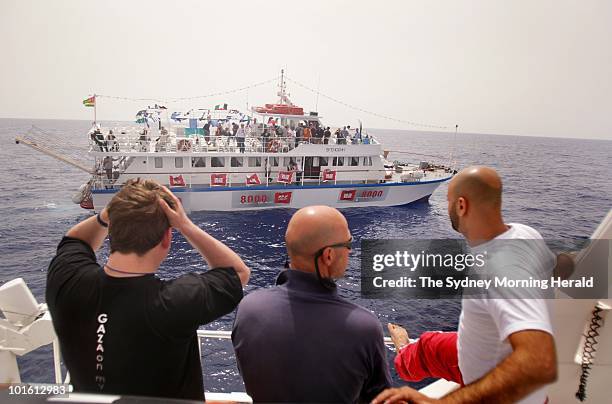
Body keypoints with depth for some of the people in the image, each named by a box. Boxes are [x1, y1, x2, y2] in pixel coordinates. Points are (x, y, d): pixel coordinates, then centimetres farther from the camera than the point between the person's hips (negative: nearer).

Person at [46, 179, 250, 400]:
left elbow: (74, 240, 0)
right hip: (164, 396, -4)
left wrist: (105, 215, -19)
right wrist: (185, 225, -25)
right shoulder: (177, 303, -37)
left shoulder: (66, 281, -24)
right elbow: (239, 271, -19)